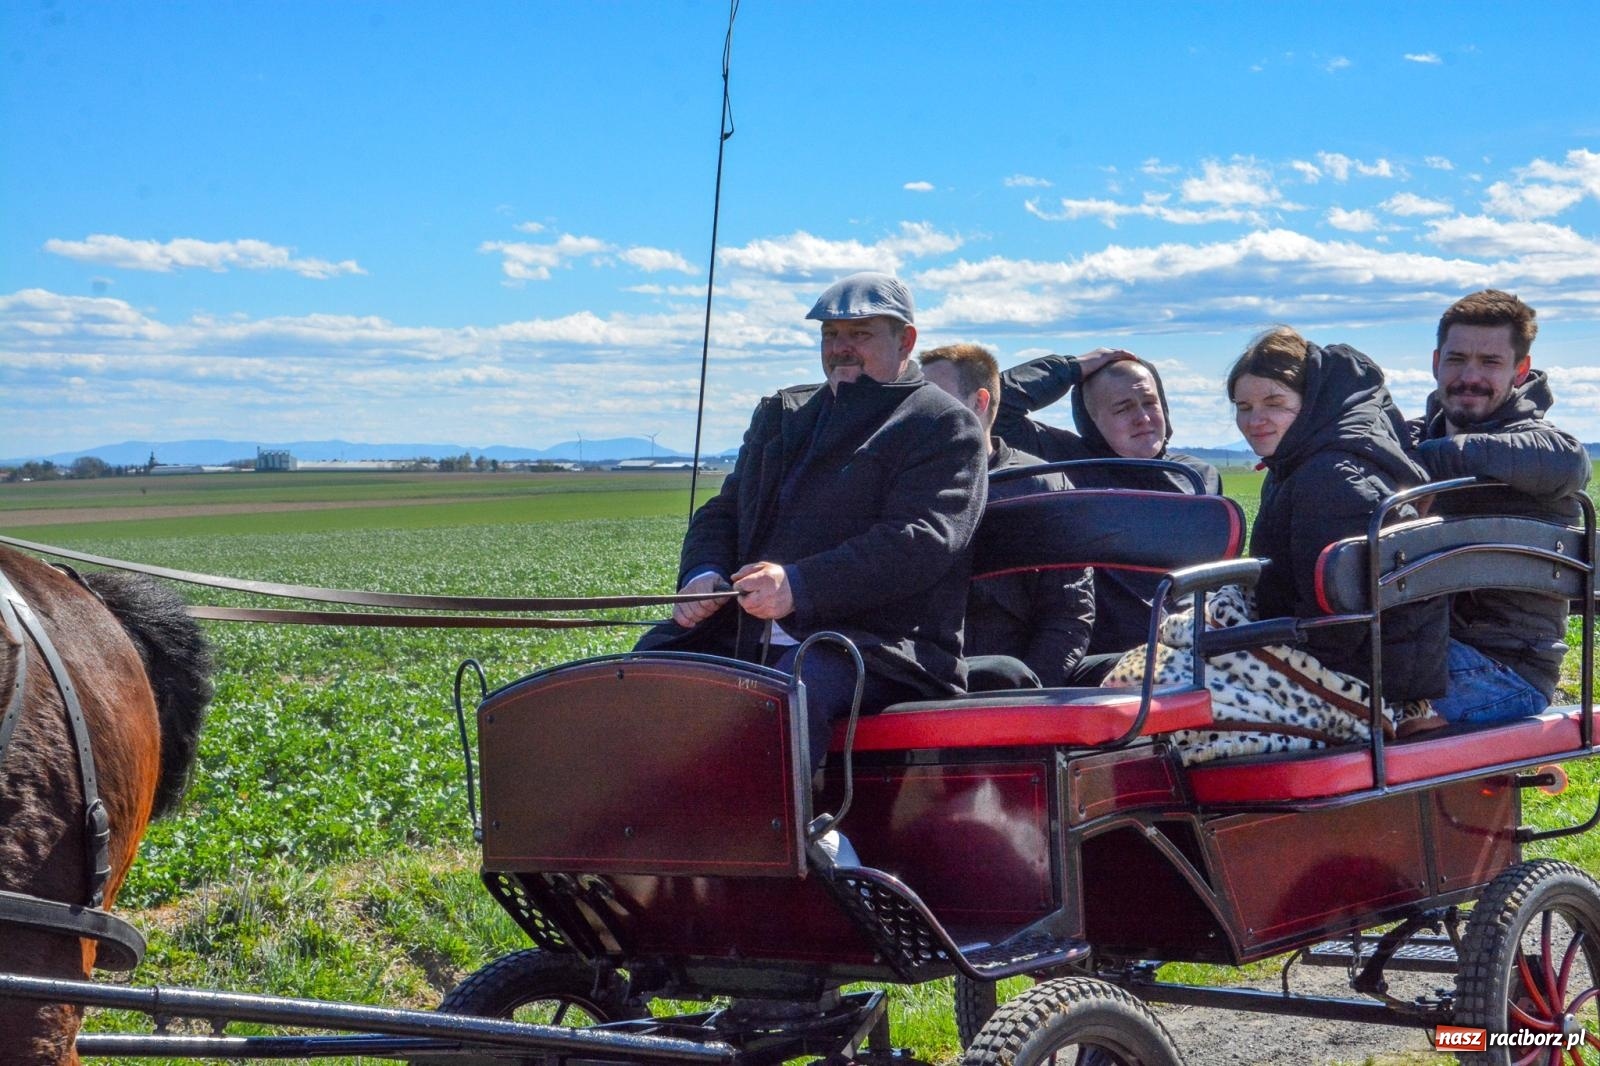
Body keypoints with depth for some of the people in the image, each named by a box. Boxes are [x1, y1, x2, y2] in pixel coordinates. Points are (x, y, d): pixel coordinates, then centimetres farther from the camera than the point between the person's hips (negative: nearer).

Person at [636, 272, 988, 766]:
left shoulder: (944, 426, 5)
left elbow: (920, 540, -10)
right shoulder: (781, 414, 28)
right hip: (744, 632, 6)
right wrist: (702, 575, 1)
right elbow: (721, 513, 27)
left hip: (876, 643, -6)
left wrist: (800, 586, -21)